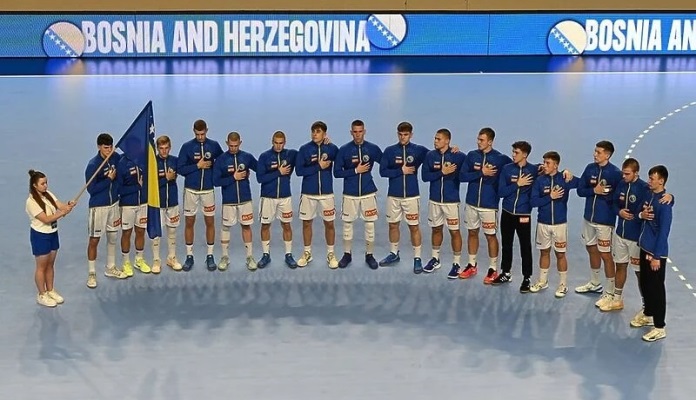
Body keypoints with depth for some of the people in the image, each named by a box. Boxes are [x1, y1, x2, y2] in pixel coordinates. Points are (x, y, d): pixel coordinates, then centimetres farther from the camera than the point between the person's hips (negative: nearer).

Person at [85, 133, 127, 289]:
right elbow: (91, 189, -18)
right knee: (94, 240, 3)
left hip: (114, 204, 6)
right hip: (98, 206, -6)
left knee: (112, 237, 17)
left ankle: (110, 268, 34)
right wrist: (109, 179, -20)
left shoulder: (116, 158, -5)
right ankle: (92, 274, 14)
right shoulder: (93, 165, -20)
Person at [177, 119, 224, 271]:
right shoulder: (187, 147, -3)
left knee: (210, 222, 4)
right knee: (189, 222, 5)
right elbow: (180, 169, -6)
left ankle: (210, 256, 14)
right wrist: (198, 166, -13)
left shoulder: (214, 145, 1)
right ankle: (189, 256, 15)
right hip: (191, 190, -1)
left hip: (208, 189, 1)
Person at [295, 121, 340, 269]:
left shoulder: (332, 148, -2)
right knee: (307, 223, 9)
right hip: (308, 193, 1)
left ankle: (331, 254, 19)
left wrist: (327, 145, -15)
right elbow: (299, 170, -8)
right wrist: (318, 166, -13)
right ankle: (307, 253, 24)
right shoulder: (304, 149, -3)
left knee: (329, 223, 5)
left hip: (327, 193, 0)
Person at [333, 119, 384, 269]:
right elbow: (337, 172, -5)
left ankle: (369, 255, 15)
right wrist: (356, 170, -12)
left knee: (370, 225, 3)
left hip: (369, 193, 0)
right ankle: (347, 254, 21)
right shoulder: (344, 150, -3)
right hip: (350, 193, 0)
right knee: (347, 224, 7)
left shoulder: (373, 149, -1)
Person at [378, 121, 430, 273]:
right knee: (393, 225, 12)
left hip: (412, 195, -2)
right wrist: (401, 171, -10)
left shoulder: (419, 150, -2)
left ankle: (417, 258, 9)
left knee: (414, 226, 0)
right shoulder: (389, 151, 1)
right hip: (393, 195, 2)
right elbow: (383, 171, -3)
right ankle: (394, 254, 29)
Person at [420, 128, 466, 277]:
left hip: (451, 200, -4)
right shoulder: (430, 155, 0)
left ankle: (457, 263, 11)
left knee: (454, 231, 0)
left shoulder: (458, 156, -10)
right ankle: (435, 259, 32)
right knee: (436, 229, 16)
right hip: (434, 199, 4)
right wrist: (442, 172, -14)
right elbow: (425, 176, -5)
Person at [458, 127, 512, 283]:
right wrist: (481, 172, -14)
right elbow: (463, 176, -5)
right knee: (472, 232, 14)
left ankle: (493, 269, 14)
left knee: (491, 235, 3)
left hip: (489, 204, -4)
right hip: (471, 202, 4)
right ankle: (472, 265, 27)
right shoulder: (472, 155, 1)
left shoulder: (500, 158, -8)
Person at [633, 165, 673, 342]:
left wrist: (657, 256, -20)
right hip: (644, 248, 8)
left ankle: (660, 327, 9)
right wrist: (641, 215, 0)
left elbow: (663, 231, -21)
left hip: (656, 252, -8)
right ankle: (648, 315, 38)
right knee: (645, 284, 20)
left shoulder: (664, 203, -21)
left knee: (656, 288, -1)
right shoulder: (649, 195, 4)